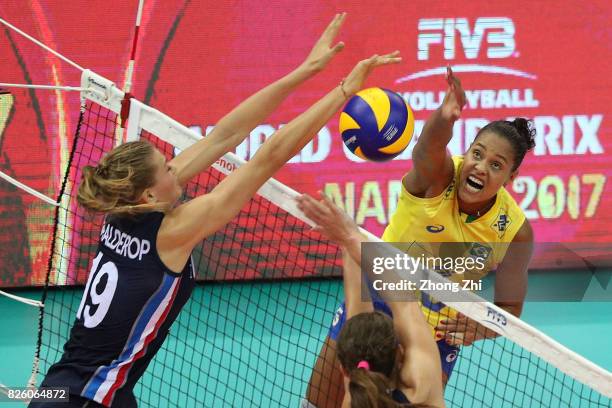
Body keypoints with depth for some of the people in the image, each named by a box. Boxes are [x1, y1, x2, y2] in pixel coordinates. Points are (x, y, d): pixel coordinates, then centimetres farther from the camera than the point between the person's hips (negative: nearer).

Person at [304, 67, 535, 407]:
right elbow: (431, 147, -52)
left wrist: (477, 330, -31)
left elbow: (509, 309, -9)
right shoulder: (438, 174, -26)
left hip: (439, 329, 1)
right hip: (379, 297, -1)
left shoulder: (516, 232, -20)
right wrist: (445, 117, -76)